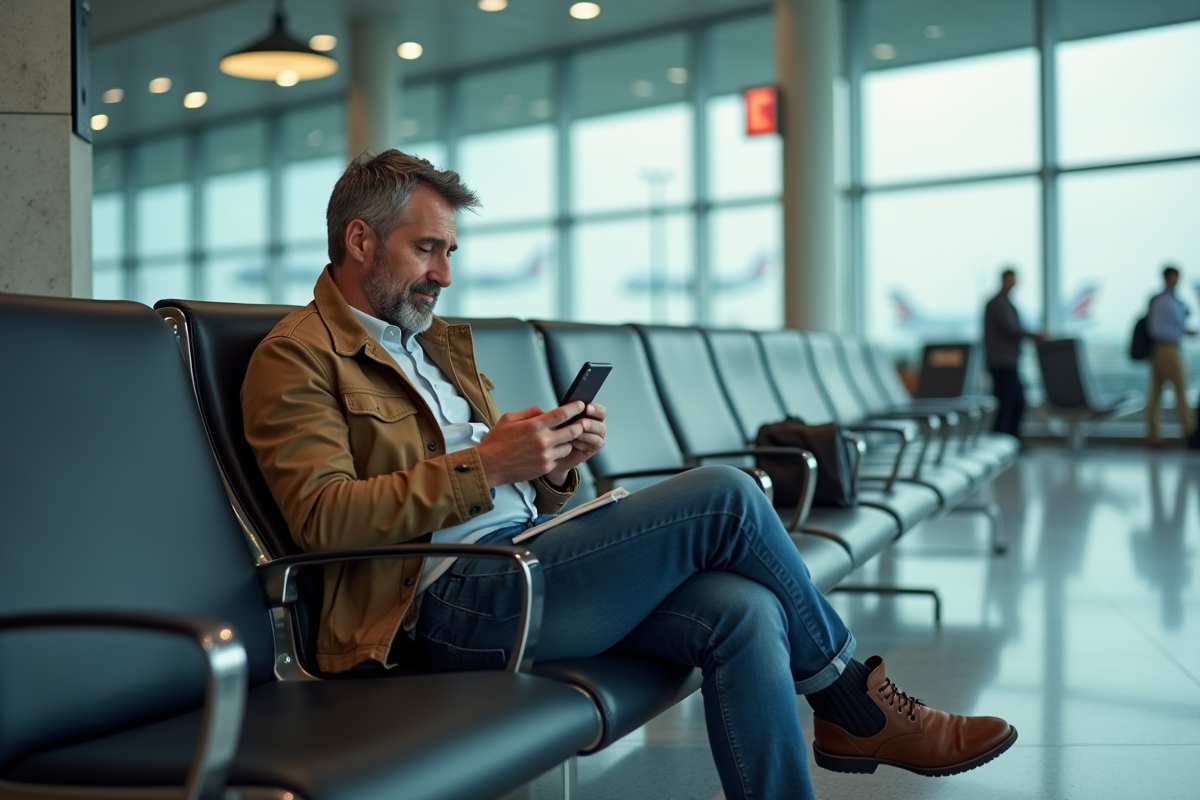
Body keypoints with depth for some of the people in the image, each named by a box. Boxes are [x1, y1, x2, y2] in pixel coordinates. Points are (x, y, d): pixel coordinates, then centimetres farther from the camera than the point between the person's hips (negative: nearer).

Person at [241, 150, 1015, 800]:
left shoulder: (438, 343, 23)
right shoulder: (298, 356, -2)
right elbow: (322, 517, -16)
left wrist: (557, 462, 1)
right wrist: (483, 464, -21)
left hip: (520, 560, 8)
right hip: (451, 599, -8)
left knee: (743, 611, -18)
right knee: (724, 495, -17)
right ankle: (856, 702, 4)